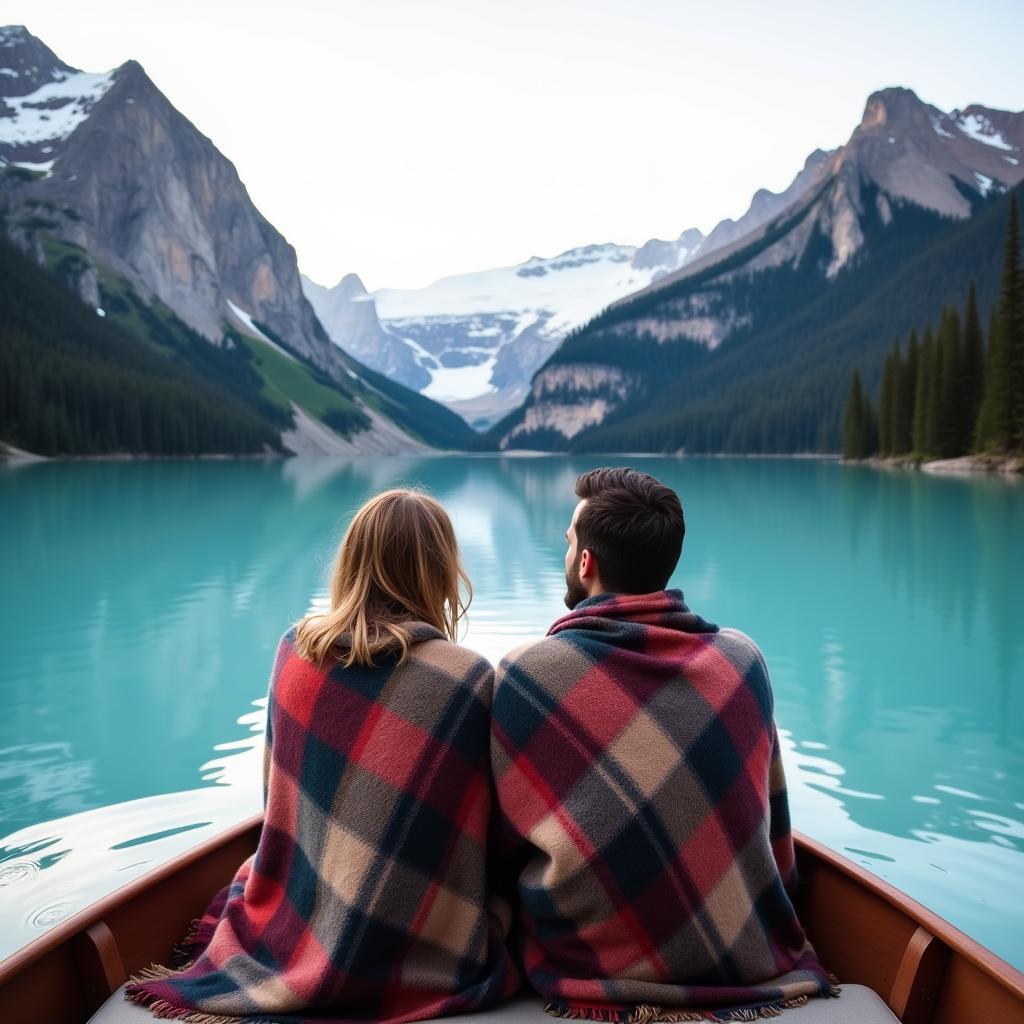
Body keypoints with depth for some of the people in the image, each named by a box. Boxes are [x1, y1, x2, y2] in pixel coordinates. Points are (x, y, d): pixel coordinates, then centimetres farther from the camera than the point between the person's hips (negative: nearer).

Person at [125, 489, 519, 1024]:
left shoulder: (295, 647, -6)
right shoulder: (468, 680, -22)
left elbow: (280, 794, 8)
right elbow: (486, 832, -9)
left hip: (288, 924, 6)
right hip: (404, 949, -6)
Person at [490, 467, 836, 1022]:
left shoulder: (522, 677, -15)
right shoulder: (743, 659, -6)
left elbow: (499, 849, -3)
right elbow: (770, 828, 6)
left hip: (592, 979, -2)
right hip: (755, 971, 3)